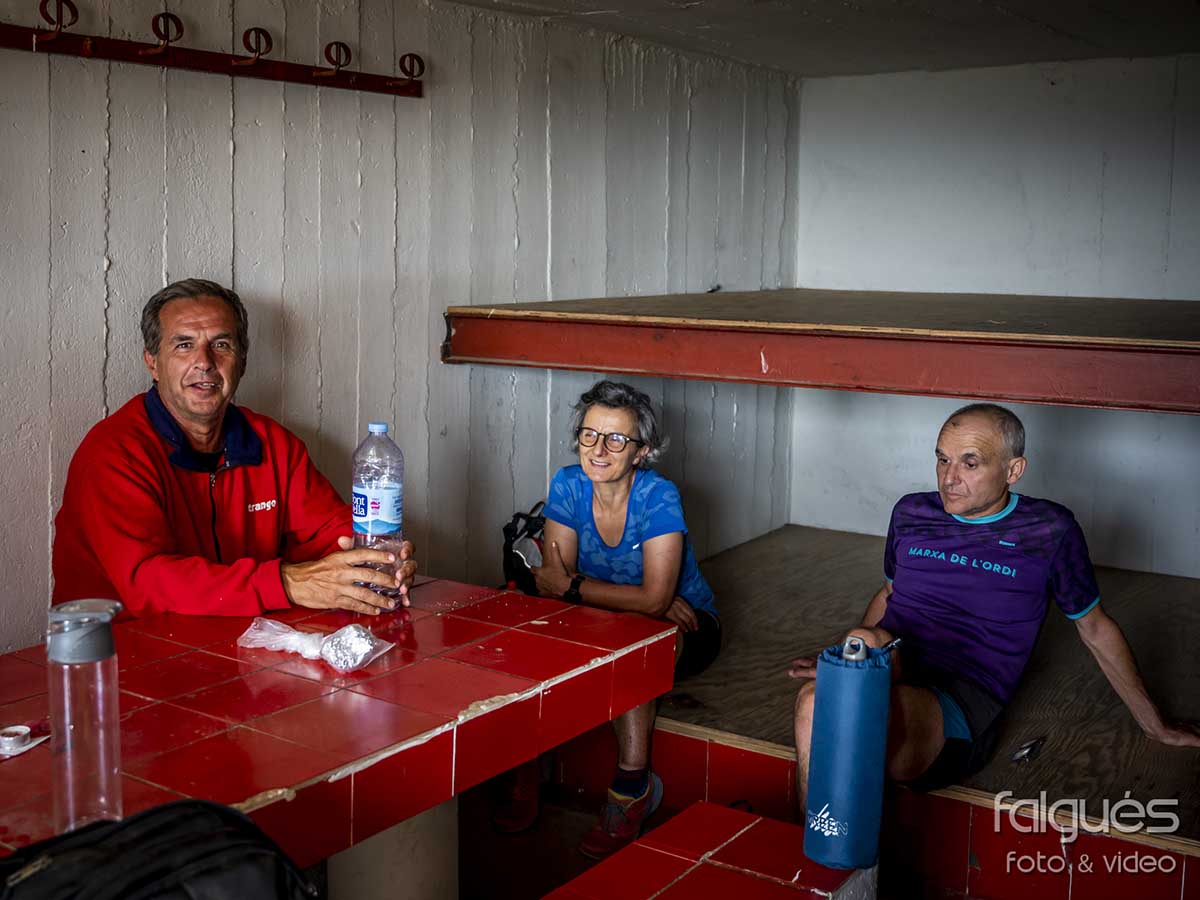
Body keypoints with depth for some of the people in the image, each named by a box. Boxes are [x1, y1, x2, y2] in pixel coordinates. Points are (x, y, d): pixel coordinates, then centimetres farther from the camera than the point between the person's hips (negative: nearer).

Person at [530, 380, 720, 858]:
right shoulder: (568, 486, -11)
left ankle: (632, 788, -25)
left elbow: (655, 599, -30)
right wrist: (639, 598, -25)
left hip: (683, 628, -4)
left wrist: (571, 586, -22)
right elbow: (555, 580, -15)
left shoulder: (659, 497, -23)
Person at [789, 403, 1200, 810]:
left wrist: (1154, 725, 25)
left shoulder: (1049, 531, 5)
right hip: (886, 674, 5)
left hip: (963, 703, -5)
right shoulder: (911, 513, 14)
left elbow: (1095, 628, 17)